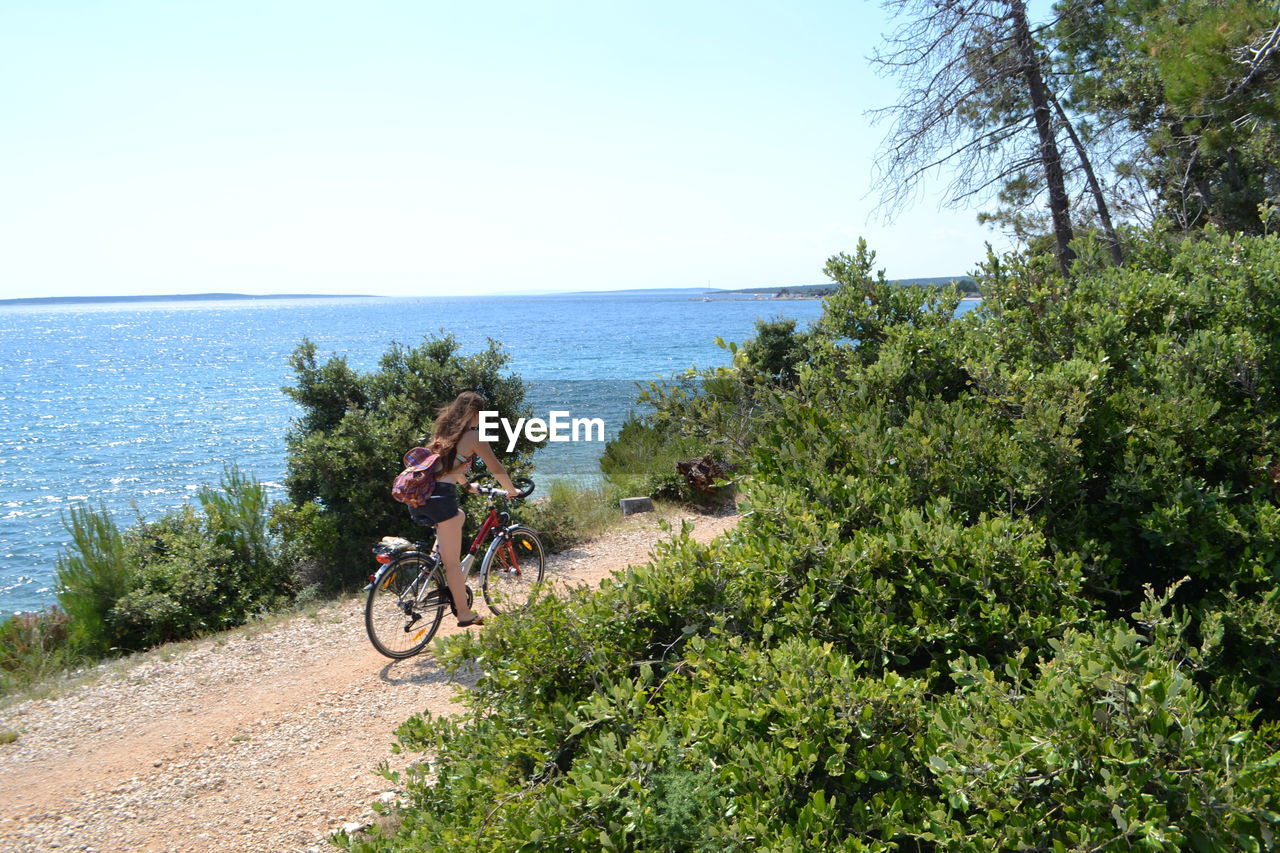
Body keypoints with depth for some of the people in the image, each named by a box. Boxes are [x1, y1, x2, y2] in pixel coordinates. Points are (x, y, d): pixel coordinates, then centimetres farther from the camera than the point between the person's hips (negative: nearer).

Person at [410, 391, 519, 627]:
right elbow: (497, 469, 1)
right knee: (453, 561, 1)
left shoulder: (444, 433, 21)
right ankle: (465, 614, 10)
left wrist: (467, 485, 50)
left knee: (459, 517, 35)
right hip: (441, 496, -7)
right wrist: (511, 491, 19)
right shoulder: (473, 435, -1)